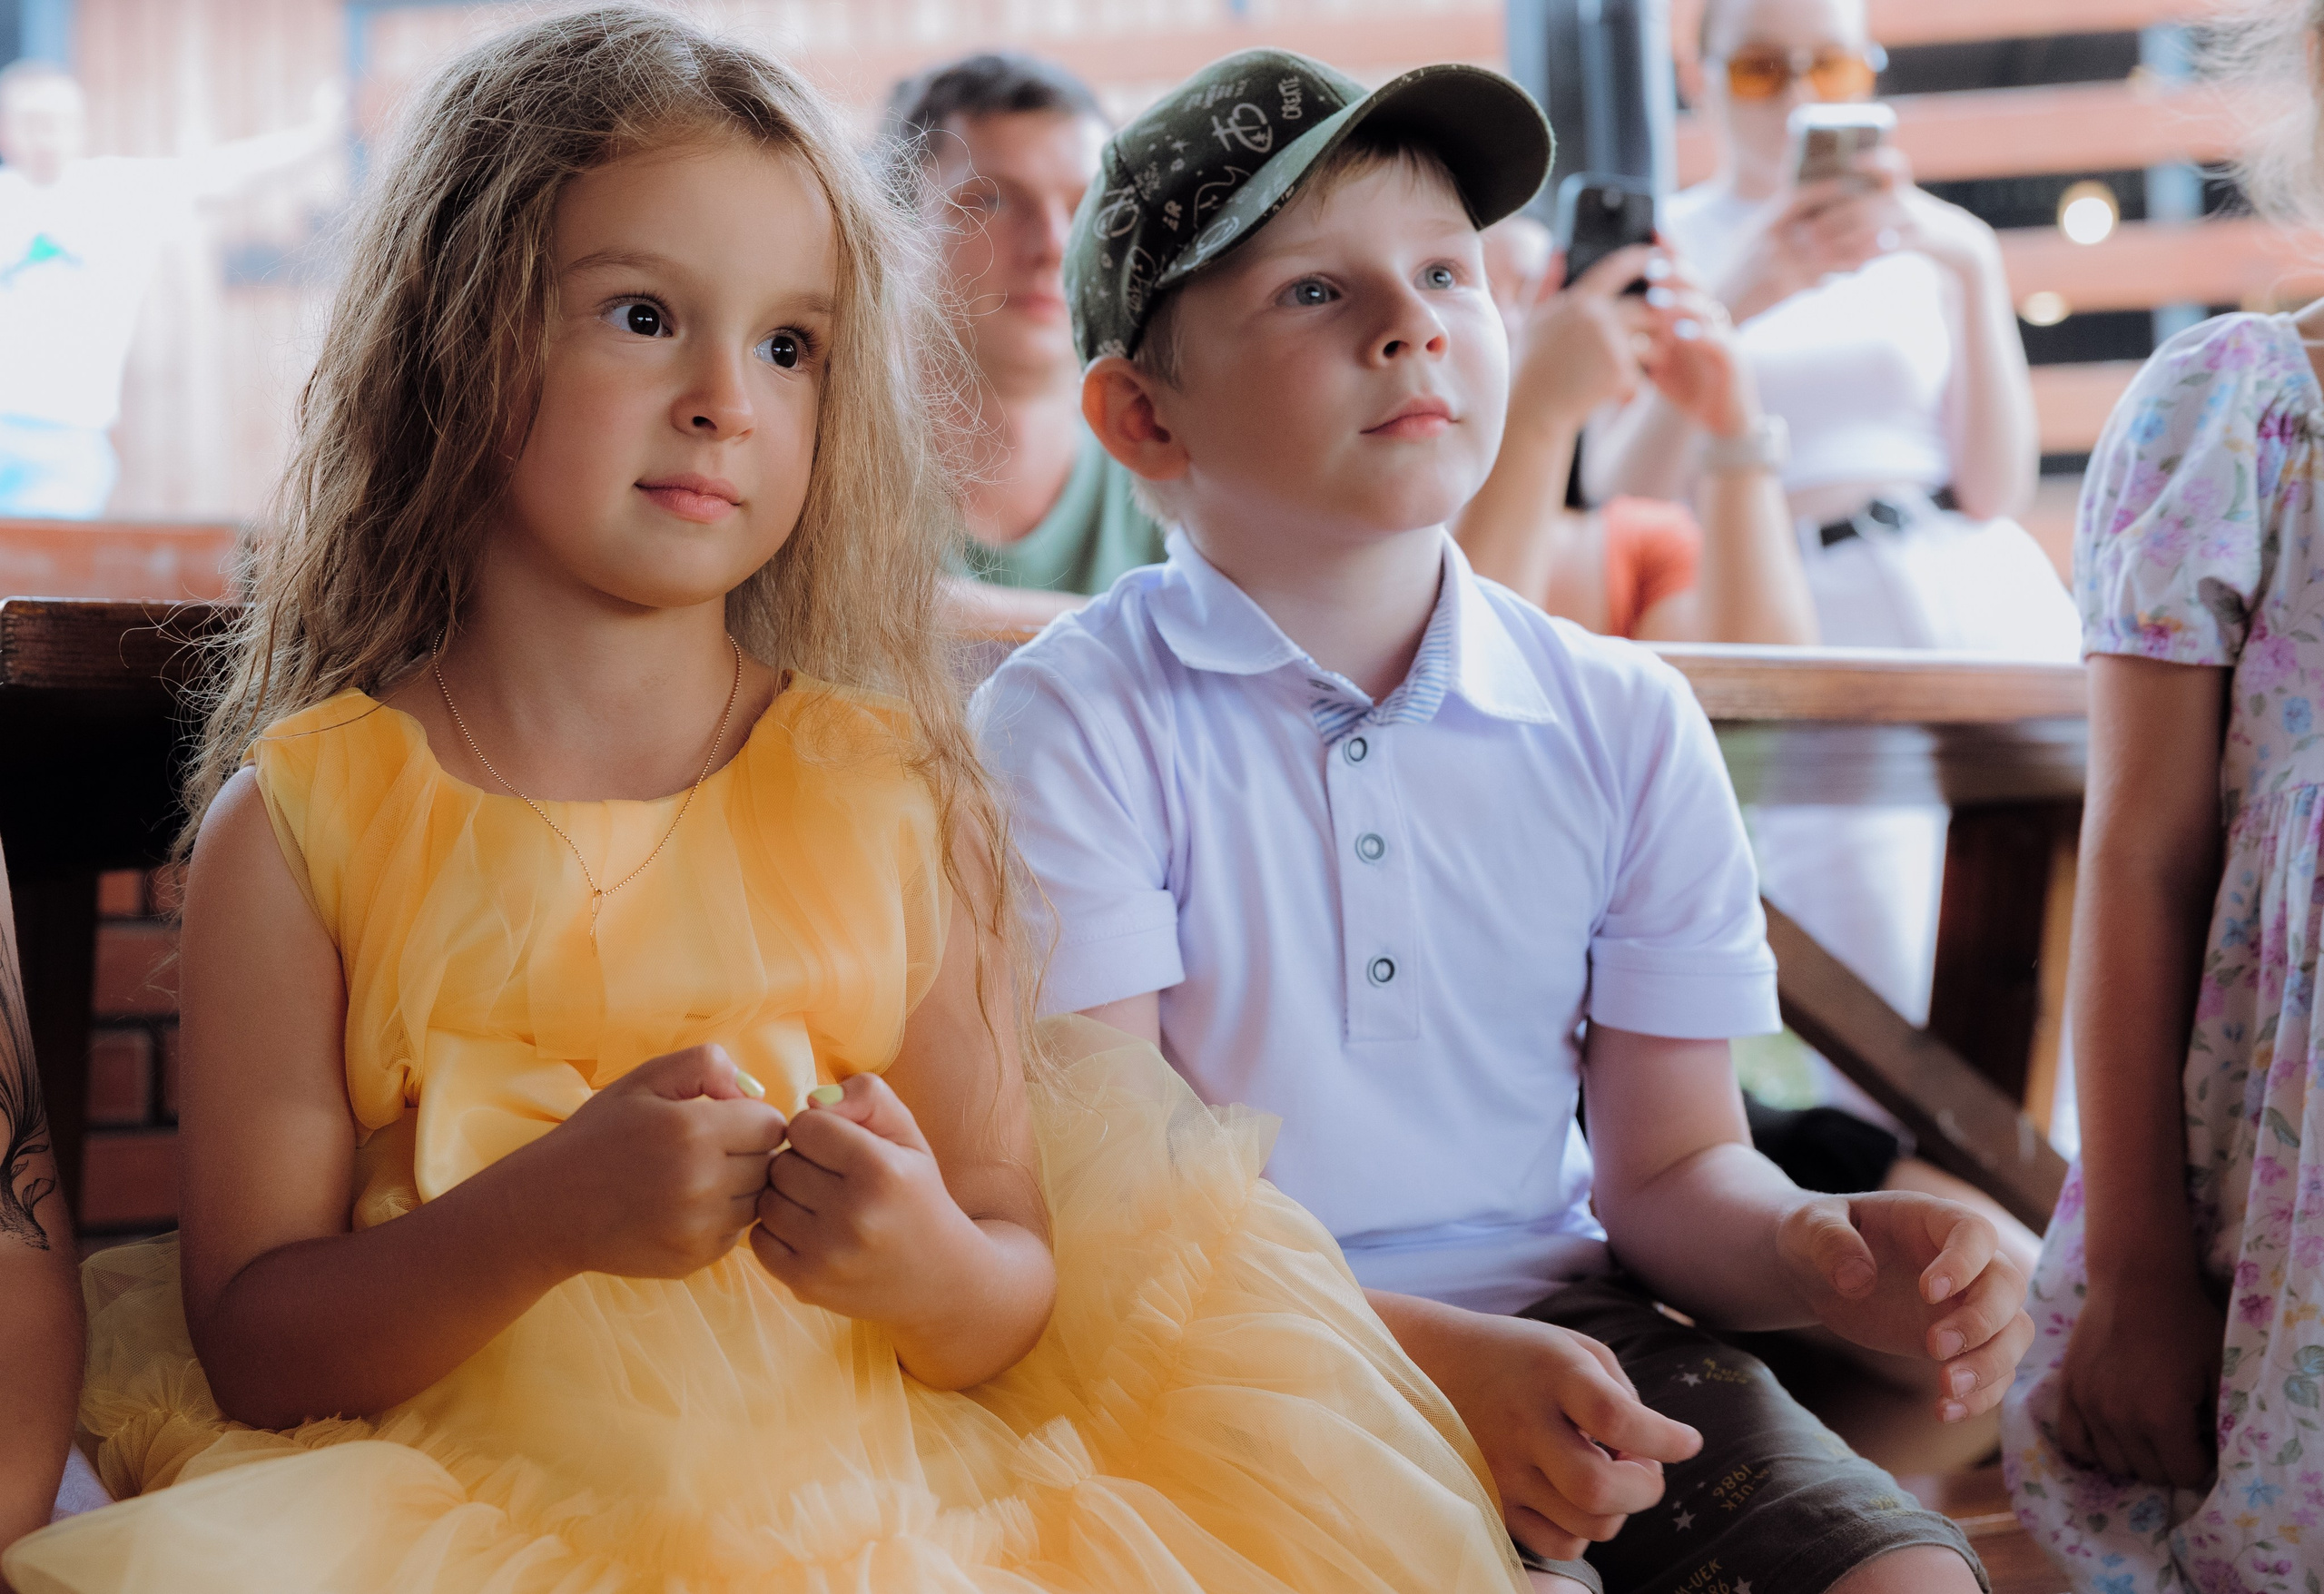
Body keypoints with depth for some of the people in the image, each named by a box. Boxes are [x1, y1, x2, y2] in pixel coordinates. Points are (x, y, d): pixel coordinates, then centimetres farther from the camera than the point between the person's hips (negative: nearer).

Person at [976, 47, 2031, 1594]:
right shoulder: (1071, 727, -8)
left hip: (1560, 1323, 4)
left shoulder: (1626, 726, 4)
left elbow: (1667, 1165, 8)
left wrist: (1811, 1250, -15)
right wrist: (1440, 1360, -27)